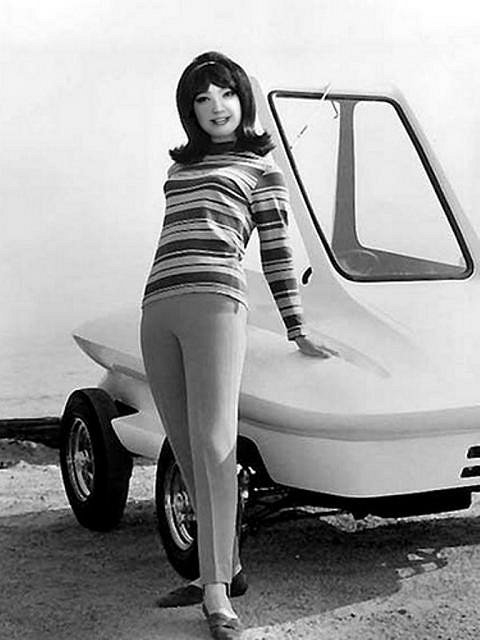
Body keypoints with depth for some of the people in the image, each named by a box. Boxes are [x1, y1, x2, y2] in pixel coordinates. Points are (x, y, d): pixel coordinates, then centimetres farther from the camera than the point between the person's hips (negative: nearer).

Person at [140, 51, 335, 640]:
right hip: (157, 310, 6)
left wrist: (297, 332, 9)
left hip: (215, 303, -5)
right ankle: (226, 568, 15)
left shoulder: (261, 166, 14)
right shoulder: (180, 164, 27)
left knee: (212, 445, -16)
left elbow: (276, 251, 11)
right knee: (186, 452, 4)